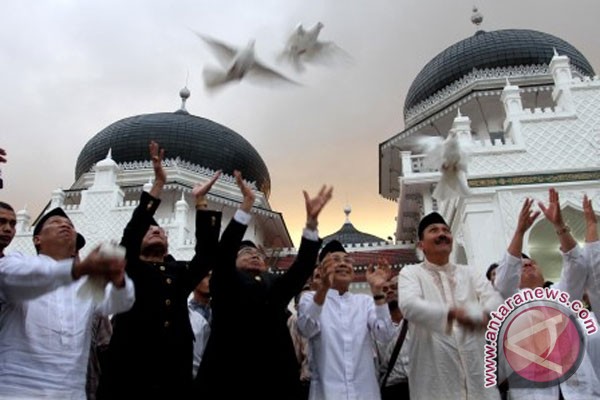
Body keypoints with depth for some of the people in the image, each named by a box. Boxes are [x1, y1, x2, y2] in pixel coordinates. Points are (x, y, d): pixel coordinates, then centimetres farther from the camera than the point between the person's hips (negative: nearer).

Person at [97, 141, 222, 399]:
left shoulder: (180, 272, 16)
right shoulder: (129, 270, 9)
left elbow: (207, 253, 2)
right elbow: (130, 233, -7)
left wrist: (200, 201, 0)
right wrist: (158, 184, -11)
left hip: (174, 377, 3)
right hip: (129, 374, -2)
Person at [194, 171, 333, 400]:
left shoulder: (277, 285, 18)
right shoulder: (226, 283, 9)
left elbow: (303, 265, 5)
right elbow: (224, 250, -8)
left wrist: (312, 219, -5)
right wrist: (247, 204, -14)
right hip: (228, 381, -3)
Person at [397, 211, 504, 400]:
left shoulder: (471, 272, 14)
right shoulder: (410, 273, 4)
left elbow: (495, 301, -3)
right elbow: (409, 305, -17)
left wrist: (480, 316, -27)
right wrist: (452, 312, -33)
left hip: (478, 379, 3)